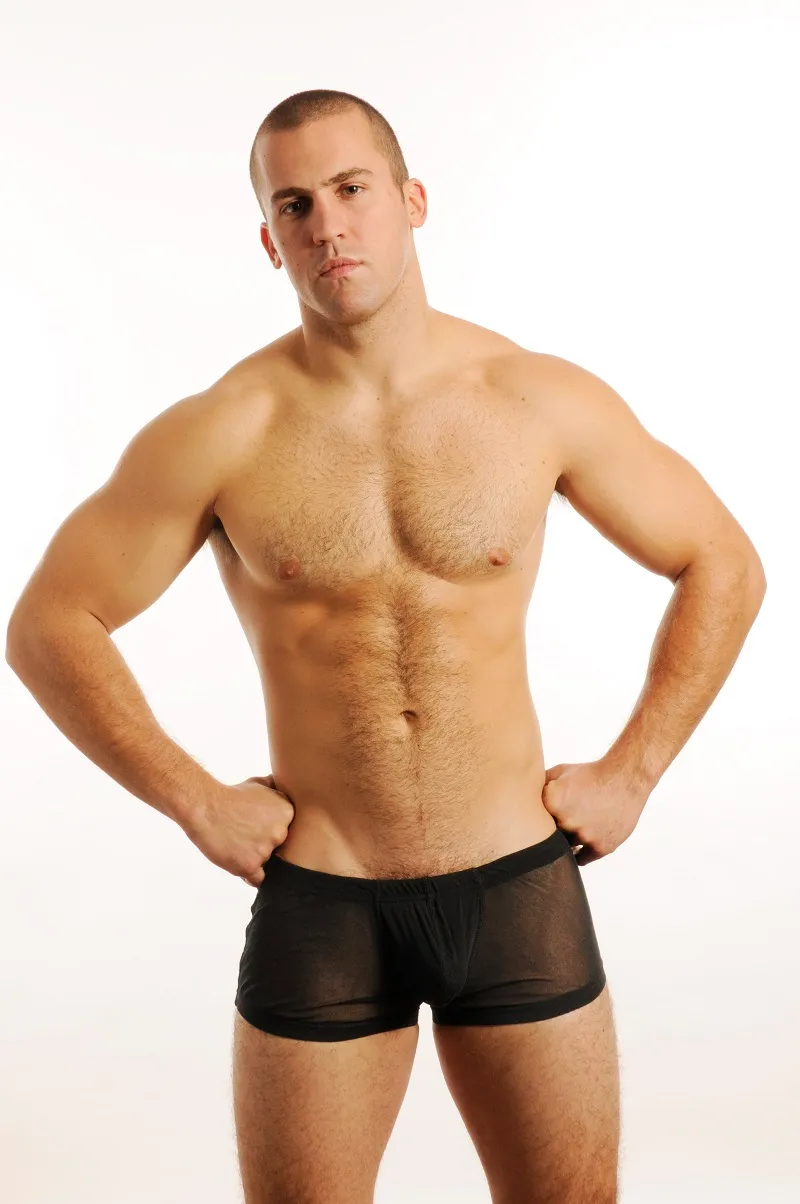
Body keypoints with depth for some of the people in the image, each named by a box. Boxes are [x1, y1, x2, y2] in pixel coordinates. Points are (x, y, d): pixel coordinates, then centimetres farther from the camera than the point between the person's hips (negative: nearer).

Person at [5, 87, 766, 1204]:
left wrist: (630, 777, 2)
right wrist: (194, 801, -5)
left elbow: (724, 568, 6)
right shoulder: (220, 434, -9)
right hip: (318, 904, -1)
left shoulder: (547, 402, -5)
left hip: (519, 885, 1)